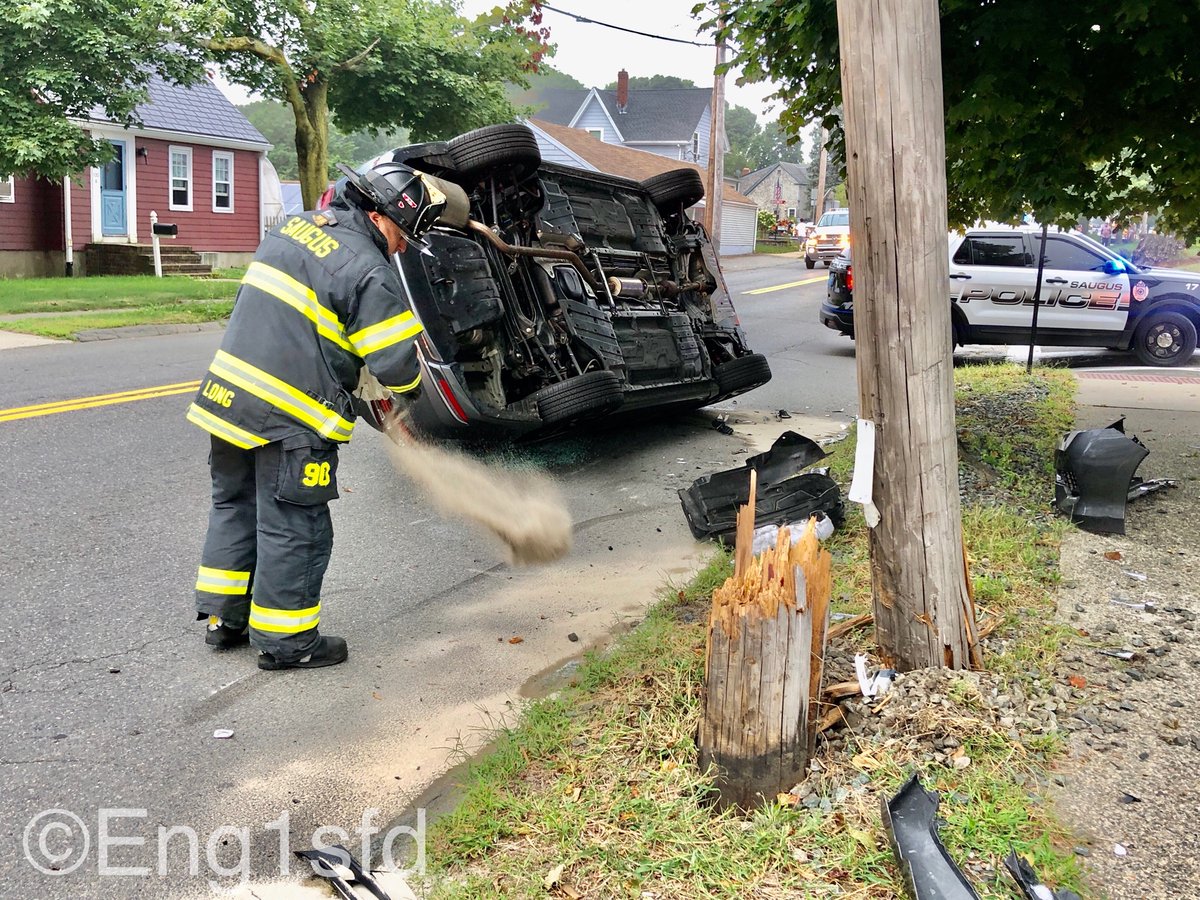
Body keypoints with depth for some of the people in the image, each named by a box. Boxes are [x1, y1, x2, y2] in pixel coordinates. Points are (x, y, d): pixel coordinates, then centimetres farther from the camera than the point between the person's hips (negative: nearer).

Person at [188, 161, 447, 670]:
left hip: (227, 394, 9)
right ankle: (284, 642, 15)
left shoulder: (296, 226, 12)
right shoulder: (369, 271, -14)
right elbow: (394, 360, -14)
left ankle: (223, 618, 32)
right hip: (291, 419, -8)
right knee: (293, 529, 4)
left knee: (234, 507, 20)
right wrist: (410, 388, 9)